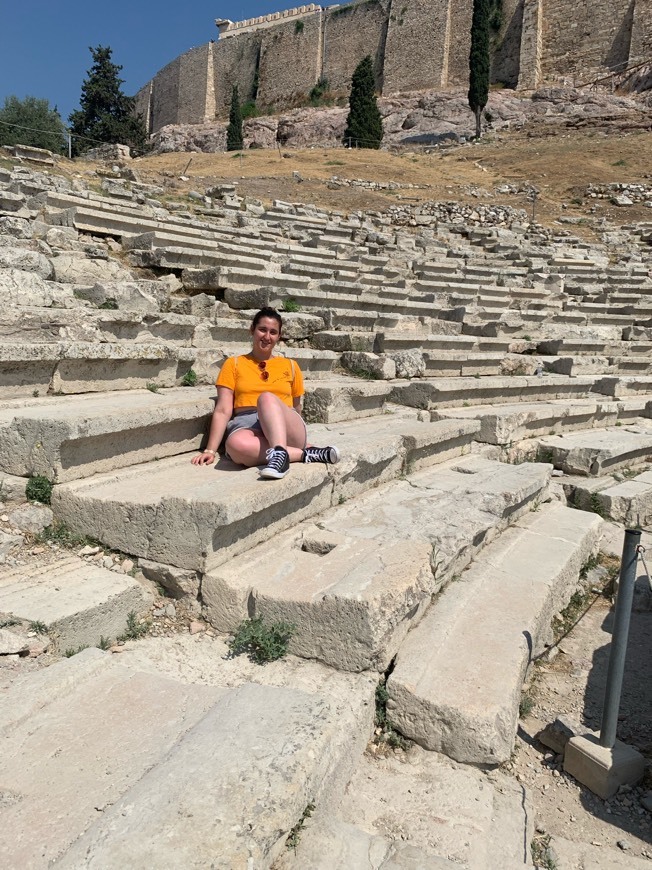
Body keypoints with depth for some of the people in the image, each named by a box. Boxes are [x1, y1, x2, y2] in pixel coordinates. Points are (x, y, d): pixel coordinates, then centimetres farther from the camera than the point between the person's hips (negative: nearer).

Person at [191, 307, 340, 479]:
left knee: (267, 398, -31)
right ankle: (305, 454, -28)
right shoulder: (234, 364, 13)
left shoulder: (290, 366, 17)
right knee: (236, 444, -38)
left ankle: (280, 453, -47)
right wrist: (210, 450, -7)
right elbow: (223, 410, 3)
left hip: (286, 430, 1)